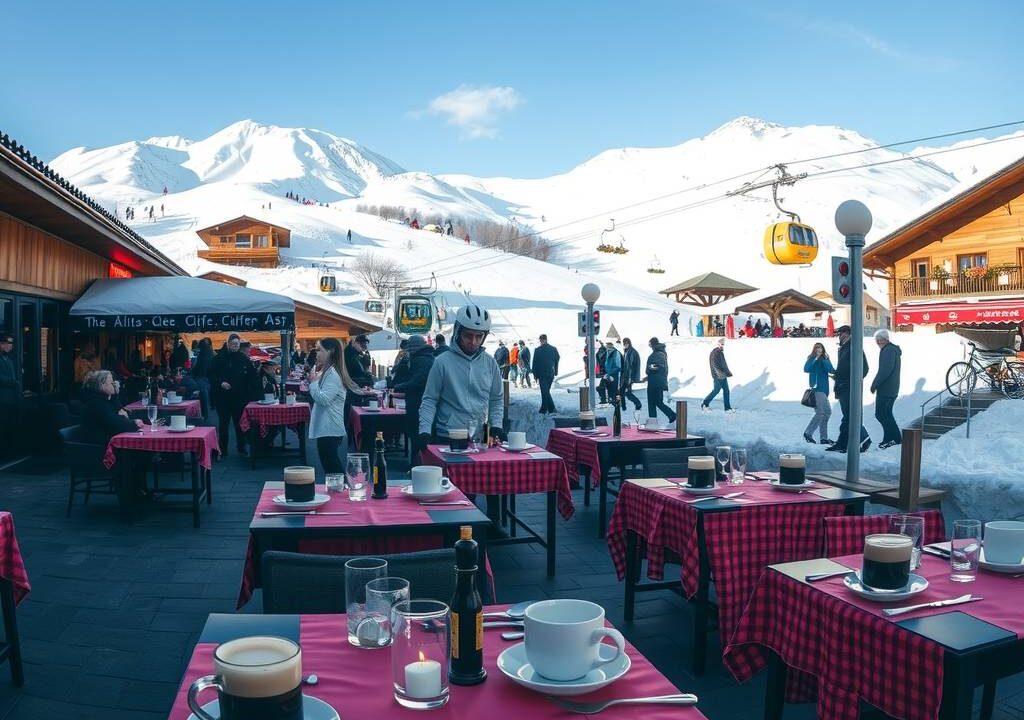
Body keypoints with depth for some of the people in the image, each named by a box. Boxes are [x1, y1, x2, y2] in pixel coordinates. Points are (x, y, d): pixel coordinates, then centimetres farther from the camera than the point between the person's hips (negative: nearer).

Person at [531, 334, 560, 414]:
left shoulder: (537, 350, -8)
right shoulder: (554, 349, 2)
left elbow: (535, 363, -4)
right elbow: (557, 361, 9)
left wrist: (535, 374, 4)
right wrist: (555, 372, 17)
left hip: (542, 374, -4)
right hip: (551, 374, 4)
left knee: (545, 392, -3)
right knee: (546, 391, 15)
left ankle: (552, 408, -12)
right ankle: (544, 409, 19)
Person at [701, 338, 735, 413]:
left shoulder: (721, 352, 13)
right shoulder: (714, 353, -16)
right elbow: (715, 365, -22)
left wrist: (728, 372, 16)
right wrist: (721, 373, -26)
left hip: (723, 376, 9)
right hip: (718, 376, -9)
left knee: (726, 391, 7)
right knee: (716, 391, 0)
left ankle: (728, 408, 11)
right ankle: (705, 404, 16)